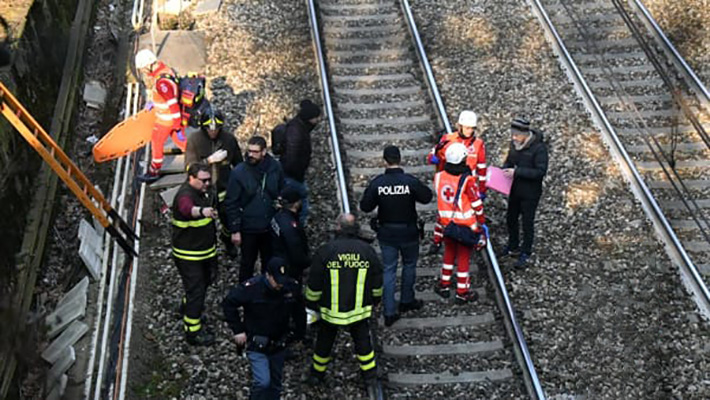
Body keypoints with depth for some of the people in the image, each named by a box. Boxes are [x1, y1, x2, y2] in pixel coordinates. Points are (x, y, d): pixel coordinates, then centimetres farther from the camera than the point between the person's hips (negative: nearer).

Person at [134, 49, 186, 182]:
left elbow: (173, 105, -30)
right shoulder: (165, 70, -2)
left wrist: (178, 127, -25)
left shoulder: (162, 82, -33)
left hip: (166, 119, -8)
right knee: (179, 140, 22)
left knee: (156, 144, 11)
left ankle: (154, 171, 28)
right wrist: (153, 102, 21)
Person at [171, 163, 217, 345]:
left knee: (204, 282, 24)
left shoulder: (203, 192, 4)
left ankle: (187, 308, 48)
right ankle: (193, 332, 5)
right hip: (188, 255, -9)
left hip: (205, 251, 9)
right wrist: (202, 211, -73)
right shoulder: (185, 195, -26)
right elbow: (187, 209, -51)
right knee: (196, 290, -5)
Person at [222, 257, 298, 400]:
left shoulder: (292, 287, -13)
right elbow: (228, 303, -11)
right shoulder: (251, 287, -23)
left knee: (275, 382, 15)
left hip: (278, 344, 4)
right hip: (257, 344, -4)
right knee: (263, 382, -13)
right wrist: (238, 330, -11)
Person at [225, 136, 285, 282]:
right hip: (248, 228, -3)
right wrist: (235, 230, -11)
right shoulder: (238, 172, -16)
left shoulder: (275, 167, -9)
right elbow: (231, 204, -11)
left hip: (270, 226, 3)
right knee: (247, 263, 13)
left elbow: (282, 194, 5)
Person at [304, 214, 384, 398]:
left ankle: (316, 375, 36)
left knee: (324, 342, 18)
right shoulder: (367, 251, -7)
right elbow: (377, 285, 4)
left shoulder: (325, 251, -14)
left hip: (330, 311, -1)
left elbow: (314, 286, -7)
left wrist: (312, 304, 10)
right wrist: (375, 300, 23)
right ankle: (371, 381, 16)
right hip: (359, 310, 1)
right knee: (363, 344, 12)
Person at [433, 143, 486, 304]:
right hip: (466, 225, -4)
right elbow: (477, 204, -13)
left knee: (449, 253, 24)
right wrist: (481, 222, 0)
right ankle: (462, 293, 19)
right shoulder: (467, 180, -21)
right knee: (463, 257, 9)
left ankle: (444, 285, 34)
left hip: (446, 223, 4)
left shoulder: (439, 177, -9)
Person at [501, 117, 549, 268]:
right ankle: (513, 247, 40)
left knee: (527, 223, 5)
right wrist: (505, 169, -8)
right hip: (515, 190, 7)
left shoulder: (539, 148, -22)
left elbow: (541, 171, -25)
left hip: (530, 193, -7)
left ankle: (525, 254, 22)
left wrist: (517, 172, -29)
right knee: (511, 219, 19)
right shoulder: (514, 144, -2)